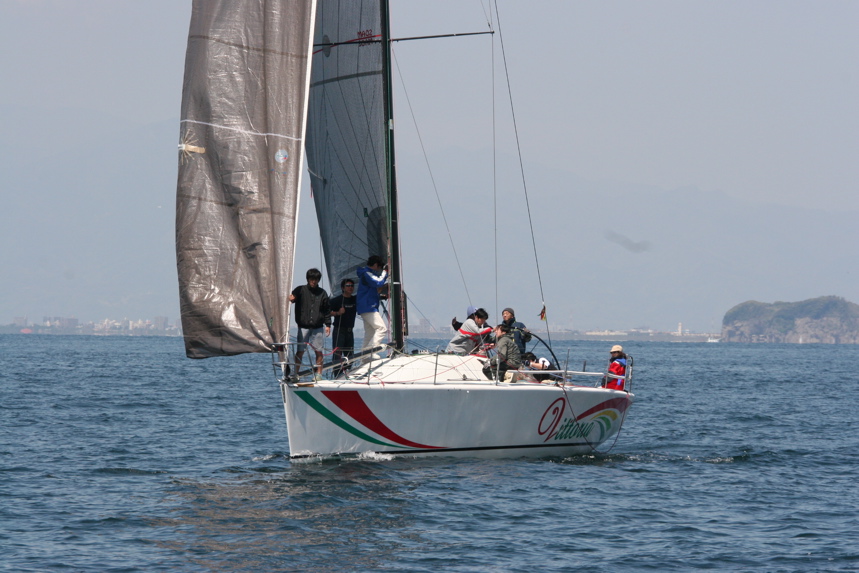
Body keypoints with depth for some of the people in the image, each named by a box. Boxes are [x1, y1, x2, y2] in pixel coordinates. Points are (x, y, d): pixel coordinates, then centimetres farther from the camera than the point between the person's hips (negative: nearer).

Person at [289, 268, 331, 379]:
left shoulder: (322, 293, 11)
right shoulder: (300, 290, 5)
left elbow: (326, 310, 15)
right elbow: (291, 298, -5)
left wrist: (328, 324, 8)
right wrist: (291, 299, -29)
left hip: (317, 327, 2)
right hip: (303, 326, -2)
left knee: (319, 351, 0)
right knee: (300, 351, -6)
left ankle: (318, 374, 7)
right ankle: (295, 373, -2)